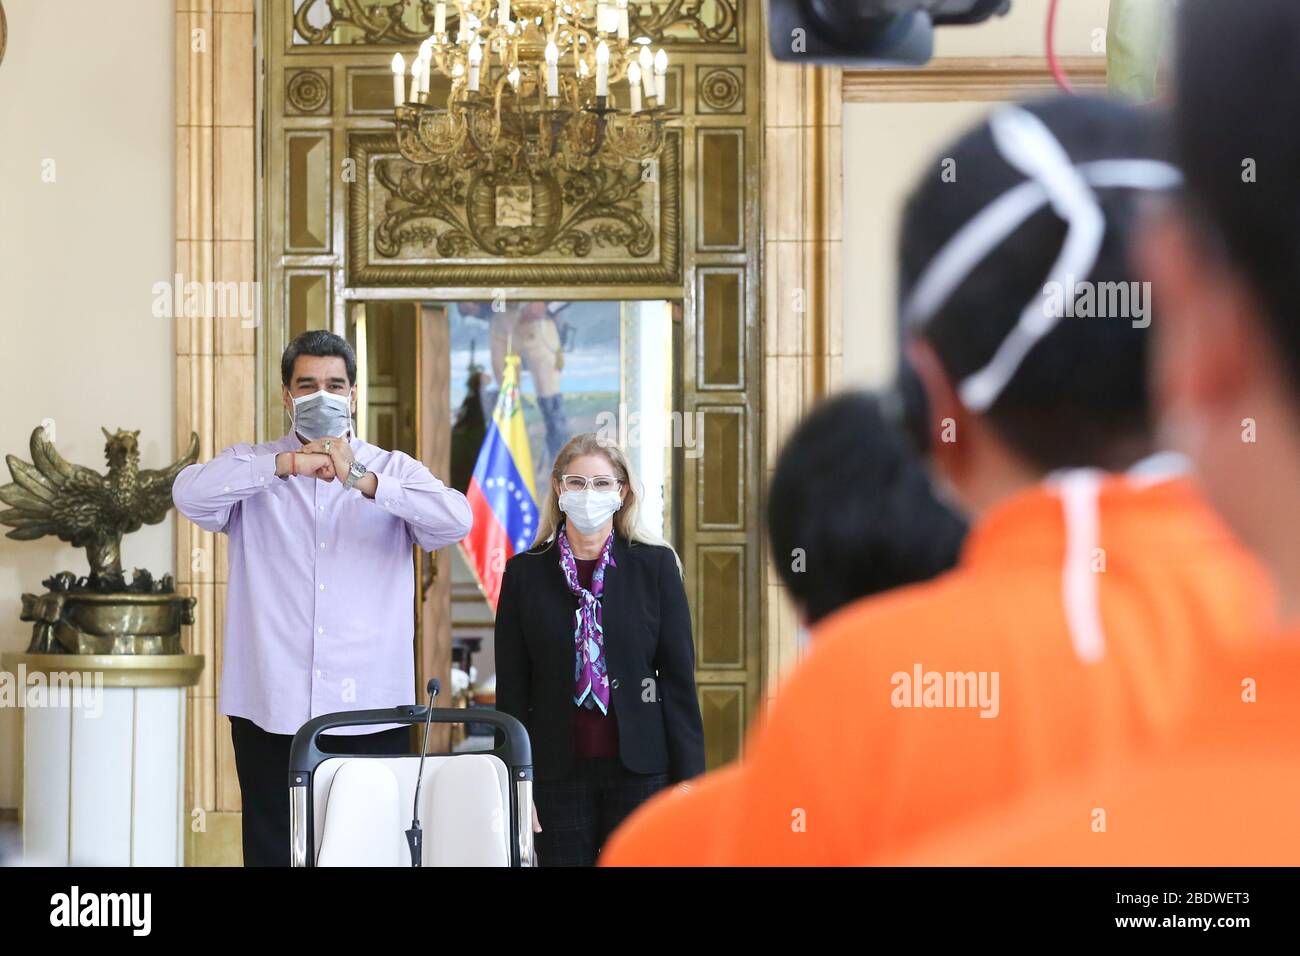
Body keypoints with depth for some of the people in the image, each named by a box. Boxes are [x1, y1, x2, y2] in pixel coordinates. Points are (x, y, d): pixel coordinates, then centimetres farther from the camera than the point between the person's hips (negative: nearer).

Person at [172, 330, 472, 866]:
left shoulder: (393, 472, 10)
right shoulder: (252, 471, 9)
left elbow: (456, 520, -10)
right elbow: (191, 494, -11)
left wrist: (359, 478, -18)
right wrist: (289, 464, -17)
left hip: (370, 710, 0)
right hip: (272, 710, 0)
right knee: (273, 851, 2)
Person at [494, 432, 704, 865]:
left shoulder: (656, 566, 3)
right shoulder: (524, 573, 5)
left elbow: (679, 679, 2)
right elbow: (512, 690, 6)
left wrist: (689, 779, -2)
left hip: (640, 770, -1)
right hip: (559, 776, 1)